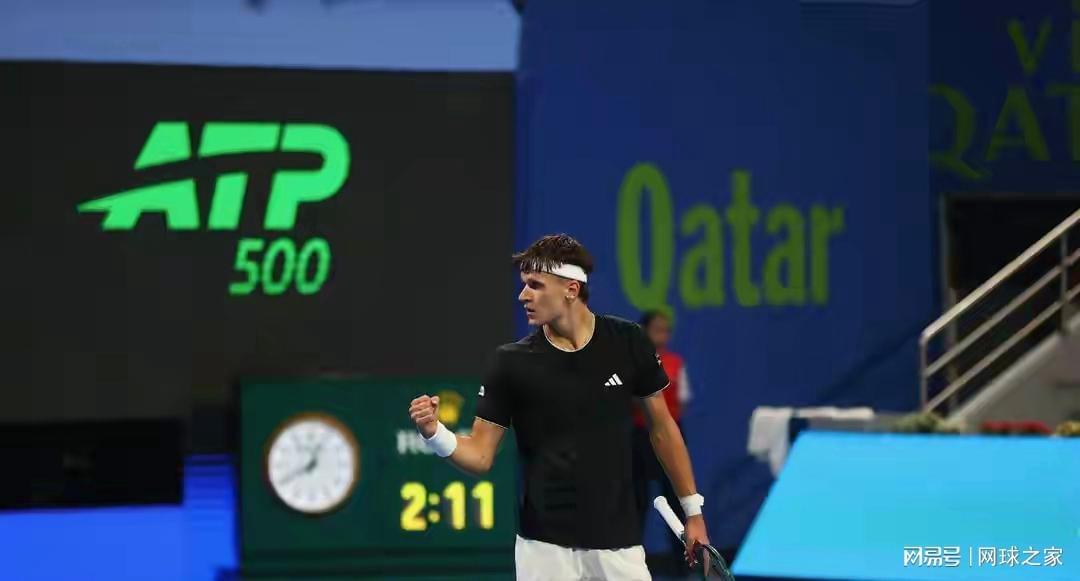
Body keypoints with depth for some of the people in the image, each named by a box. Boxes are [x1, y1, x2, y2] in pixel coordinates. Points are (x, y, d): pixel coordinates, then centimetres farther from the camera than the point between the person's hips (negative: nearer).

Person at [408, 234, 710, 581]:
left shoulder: (627, 343, -2)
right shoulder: (511, 363, -5)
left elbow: (661, 426, 10)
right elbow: (480, 456, -3)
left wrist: (693, 509, 10)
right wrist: (435, 433, -23)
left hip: (618, 543, 1)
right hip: (545, 548, -1)